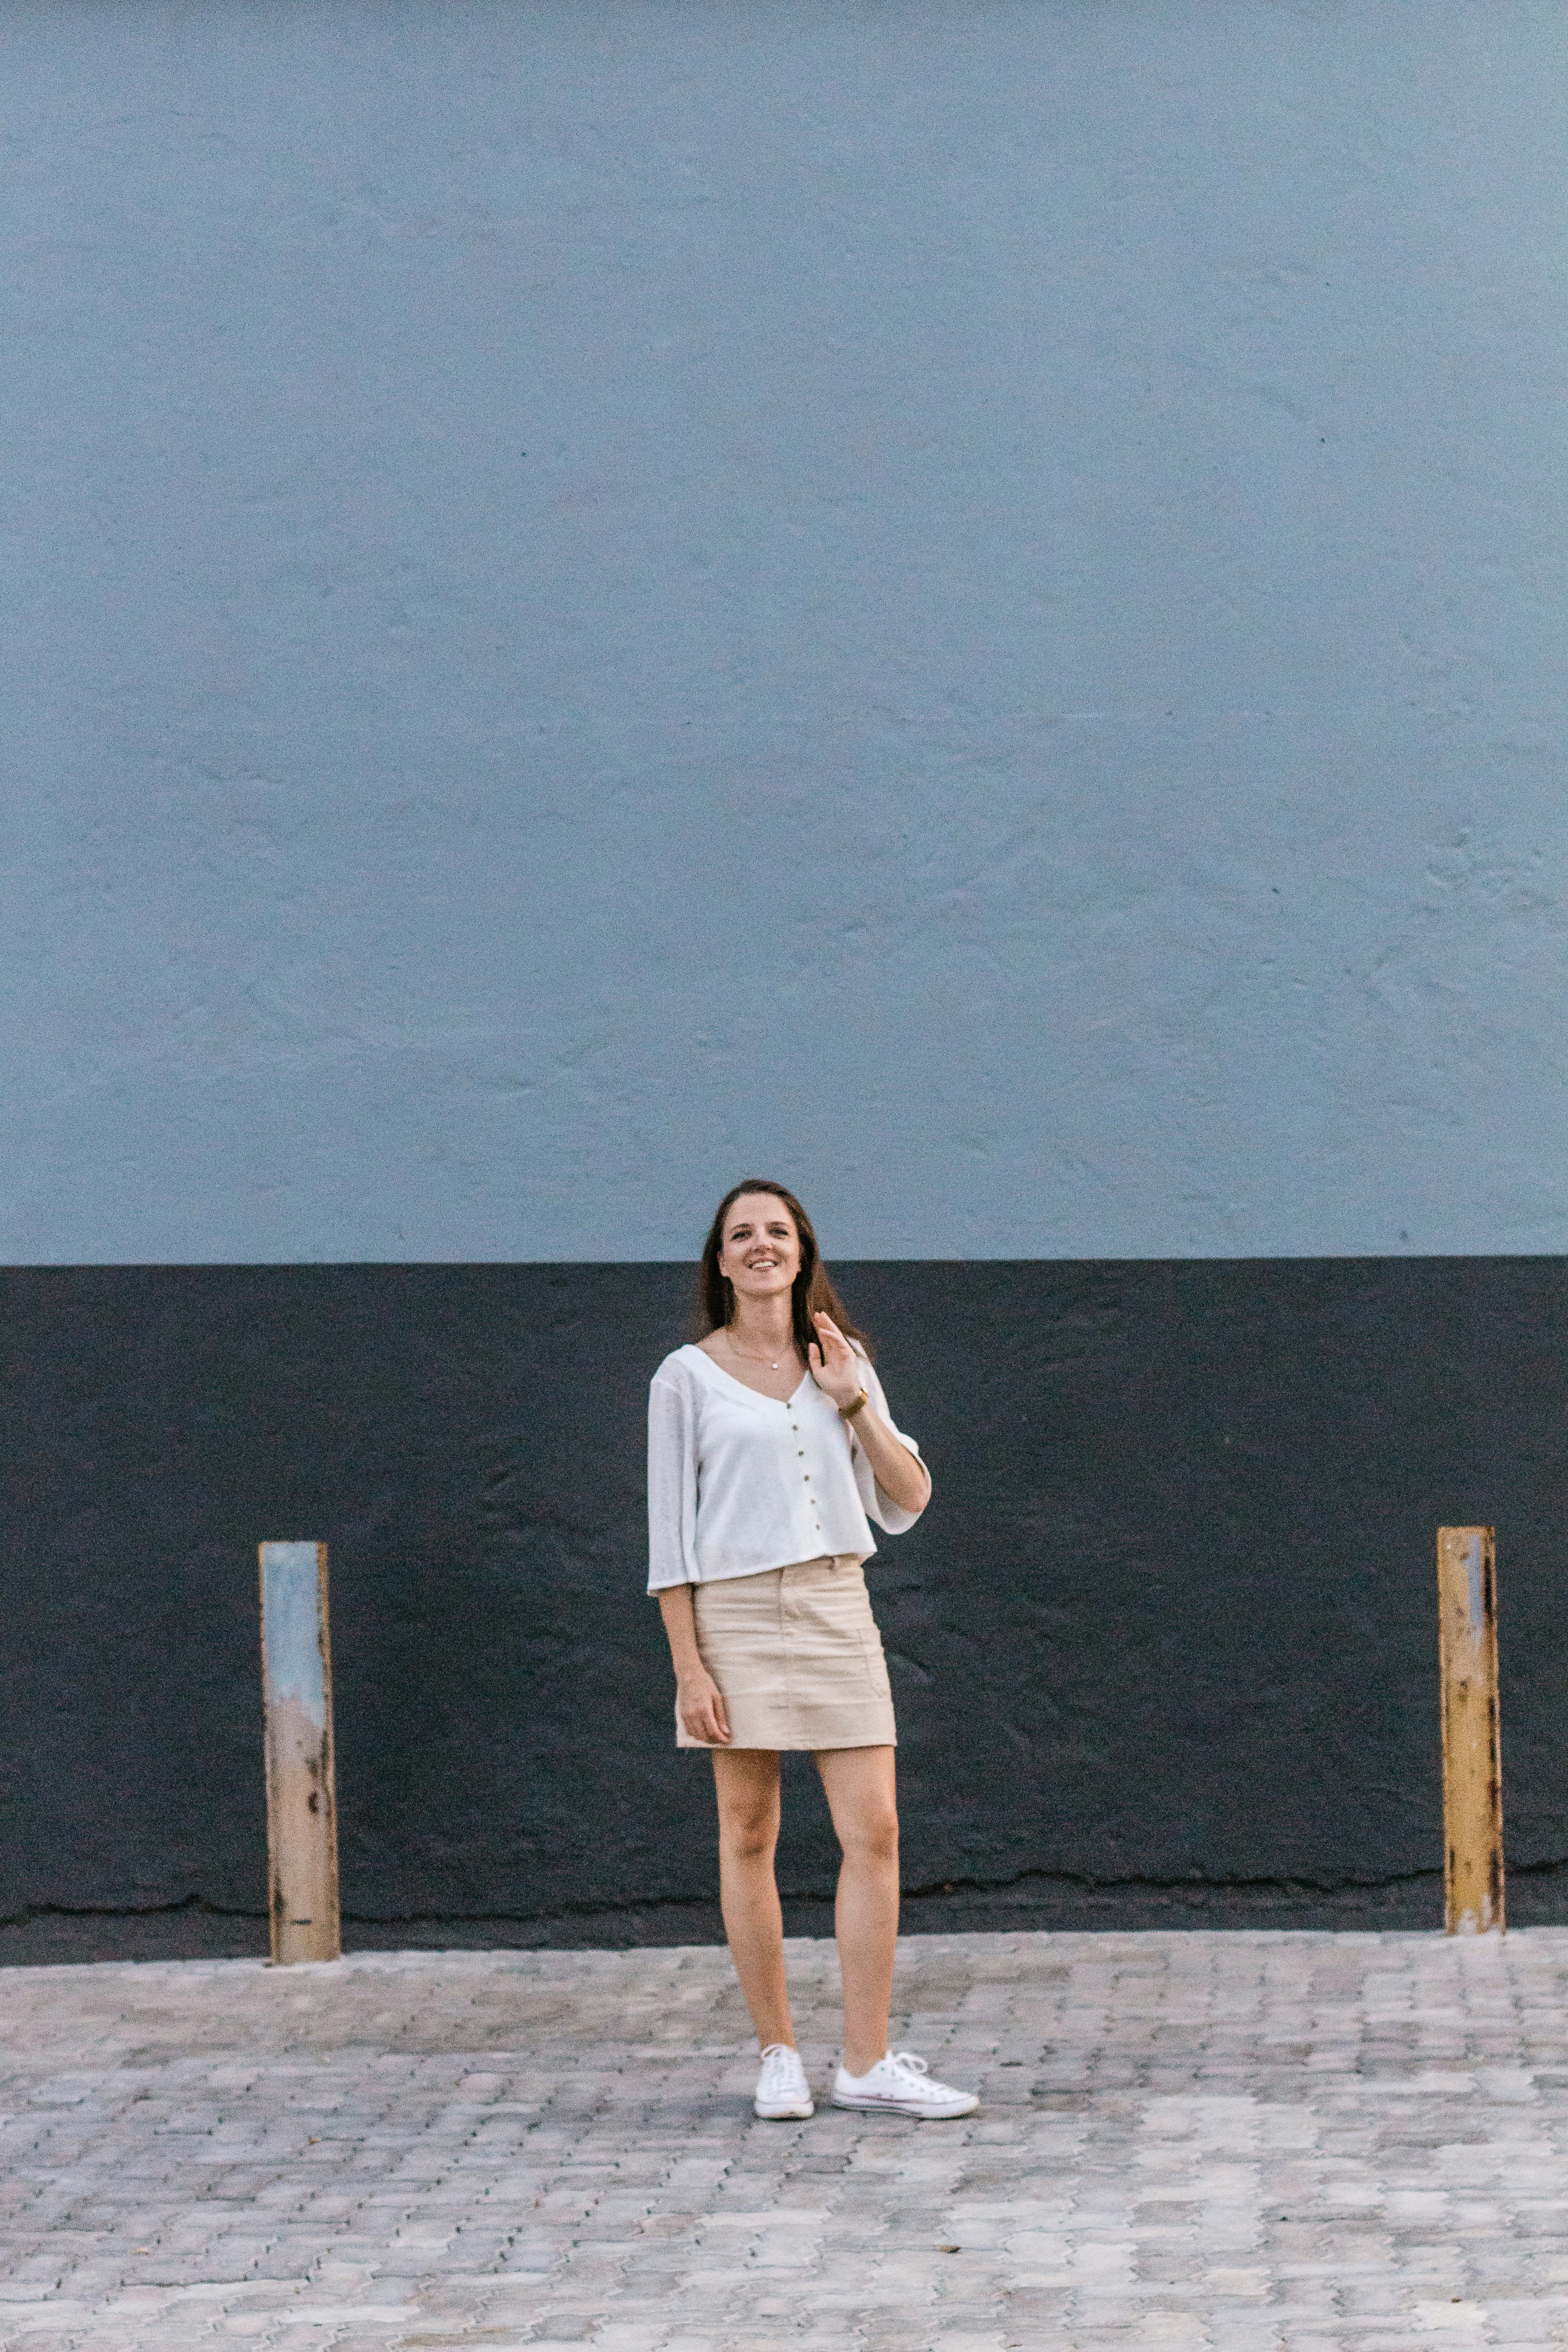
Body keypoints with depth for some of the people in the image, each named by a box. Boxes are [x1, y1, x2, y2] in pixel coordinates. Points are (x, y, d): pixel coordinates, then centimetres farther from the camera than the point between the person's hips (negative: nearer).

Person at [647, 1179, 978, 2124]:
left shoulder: (843, 1364, 12)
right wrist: (689, 1666, -8)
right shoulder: (689, 1378, 1)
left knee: (874, 1831, -6)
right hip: (736, 1612, -3)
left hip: (836, 1608, 3)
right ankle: (779, 2054, 10)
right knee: (749, 1838, 1)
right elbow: (671, 1533, -1)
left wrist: (853, 1403, -5)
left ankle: (868, 2062, -3)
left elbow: (907, 1503, 7)